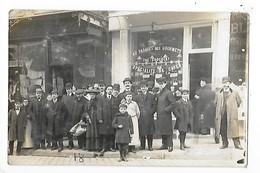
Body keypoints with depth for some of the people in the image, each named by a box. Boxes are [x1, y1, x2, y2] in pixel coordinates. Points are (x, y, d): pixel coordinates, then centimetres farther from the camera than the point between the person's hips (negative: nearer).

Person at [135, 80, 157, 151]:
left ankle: (150, 146, 9)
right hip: (141, 117, 1)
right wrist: (138, 113, -2)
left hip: (149, 117, -1)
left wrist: (151, 112, -6)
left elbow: (154, 106, 5)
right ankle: (142, 145, 12)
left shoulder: (151, 96, 9)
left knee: (150, 132, 1)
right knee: (141, 132, 2)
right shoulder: (138, 97, 12)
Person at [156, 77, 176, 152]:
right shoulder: (159, 93, 14)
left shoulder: (168, 93, -11)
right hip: (159, 115, 8)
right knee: (161, 130, 13)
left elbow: (173, 103, -15)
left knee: (168, 131, -2)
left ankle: (170, 146, 7)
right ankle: (164, 144, 25)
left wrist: (166, 109, -15)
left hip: (166, 115, -8)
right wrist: (157, 111, 12)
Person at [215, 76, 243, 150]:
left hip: (232, 114, -2)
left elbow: (239, 102, 16)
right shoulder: (218, 94, 13)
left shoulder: (235, 93, 7)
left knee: (234, 129, -7)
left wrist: (233, 108, 14)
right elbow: (215, 103, 21)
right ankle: (225, 143, 15)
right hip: (221, 115, 2)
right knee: (222, 130, 4)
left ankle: (237, 144, -1)